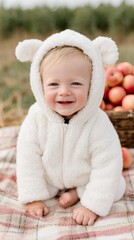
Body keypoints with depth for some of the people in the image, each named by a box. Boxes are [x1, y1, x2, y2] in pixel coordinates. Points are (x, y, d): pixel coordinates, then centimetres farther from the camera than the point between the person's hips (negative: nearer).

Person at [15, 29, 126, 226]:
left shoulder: (98, 124, -31)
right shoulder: (36, 116, -25)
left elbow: (107, 167, -26)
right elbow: (28, 158, -19)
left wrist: (92, 206, -27)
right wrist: (33, 198, -18)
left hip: (86, 179, -1)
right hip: (49, 178, 2)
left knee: (117, 188, -13)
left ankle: (77, 192, 1)